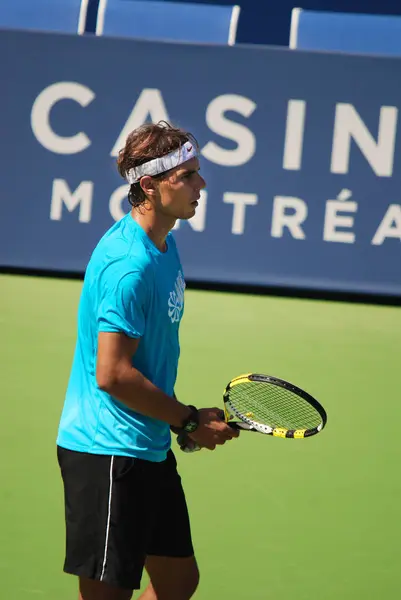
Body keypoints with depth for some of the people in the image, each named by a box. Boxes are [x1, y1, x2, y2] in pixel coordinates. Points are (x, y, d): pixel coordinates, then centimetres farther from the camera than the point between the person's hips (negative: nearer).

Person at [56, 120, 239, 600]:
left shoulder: (163, 246, 9)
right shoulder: (129, 264, -22)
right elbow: (112, 375, -24)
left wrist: (181, 418, 12)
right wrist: (189, 421, -14)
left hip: (149, 449, 10)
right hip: (107, 451, -10)